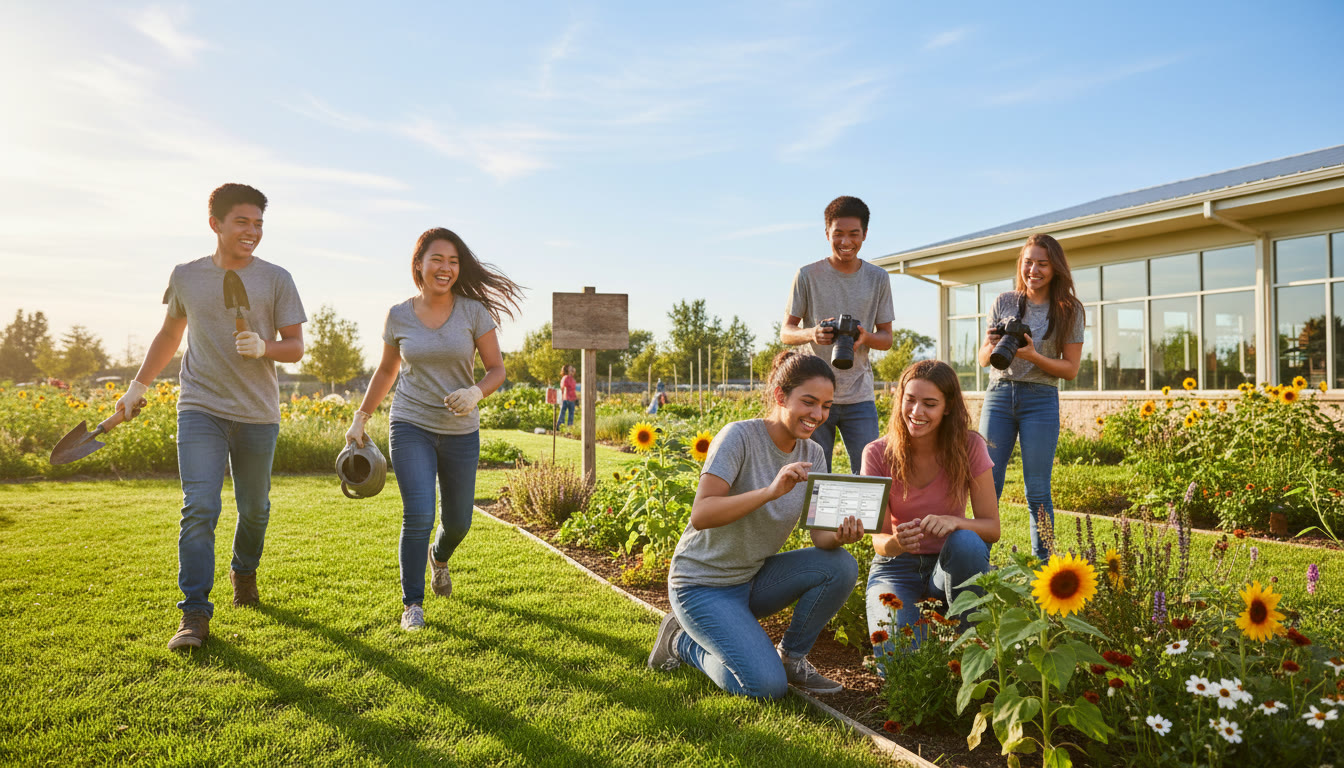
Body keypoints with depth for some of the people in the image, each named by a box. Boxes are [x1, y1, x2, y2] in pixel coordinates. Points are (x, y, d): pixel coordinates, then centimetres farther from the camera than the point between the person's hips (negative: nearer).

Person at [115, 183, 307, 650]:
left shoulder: (275, 279, 0)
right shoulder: (186, 276, 6)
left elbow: (296, 347, 0)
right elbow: (169, 334, 21)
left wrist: (263, 347, -21)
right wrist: (138, 385, 21)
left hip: (258, 415, 0)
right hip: (200, 410, 0)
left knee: (254, 508, 11)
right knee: (199, 508, -11)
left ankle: (244, 572, 39)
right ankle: (195, 614, -4)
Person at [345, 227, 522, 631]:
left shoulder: (474, 312, -6)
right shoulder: (399, 316, -2)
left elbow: (497, 369, -4)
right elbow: (387, 371, 13)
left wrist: (476, 392, -25)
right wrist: (361, 417, 15)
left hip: (461, 431, 1)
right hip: (411, 427, -1)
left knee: (458, 522, 11)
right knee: (418, 516, -15)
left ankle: (439, 556, 48)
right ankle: (412, 603, 5)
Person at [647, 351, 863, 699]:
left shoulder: (812, 454, 0)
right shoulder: (740, 437, -20)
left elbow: (820, 535, -7)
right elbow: (700, 516, -30)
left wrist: (839, 535, -31)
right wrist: (771, 491, -42)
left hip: (754, 578, 6)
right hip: (703, 584, -6)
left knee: (841, 565, -17)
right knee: (767, 686, -19)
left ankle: (791, 657, 4)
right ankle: (683, 642, 7)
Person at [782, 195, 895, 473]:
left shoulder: (878, 278, 6)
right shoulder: (807, 276, 0)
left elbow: (887, 338, 9)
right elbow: (785, 333, 2)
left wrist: (866, 337, -15)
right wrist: (811, 334, -21)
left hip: (859, 396, 2)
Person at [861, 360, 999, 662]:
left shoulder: (970, 447, -12)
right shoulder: (878, 454, -13)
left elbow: (992, 527, -12)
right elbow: (878, 540, -13)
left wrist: (954, 522, -35)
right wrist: (896, 542, -38)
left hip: (949, 564, 1)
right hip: (897, 568, -1)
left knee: (966, 542, -36)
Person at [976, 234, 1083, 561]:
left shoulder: (1068, 310, 3)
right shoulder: (1004, 302, 7)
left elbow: (1071, 369, 0)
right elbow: (982, 359, 10)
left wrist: (1033, 356, -16)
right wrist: (991, 347, -14)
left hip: (1041, 400, -1)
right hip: (998, 396, 2)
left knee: (1037, 493, -1)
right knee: (987, 484, -2)